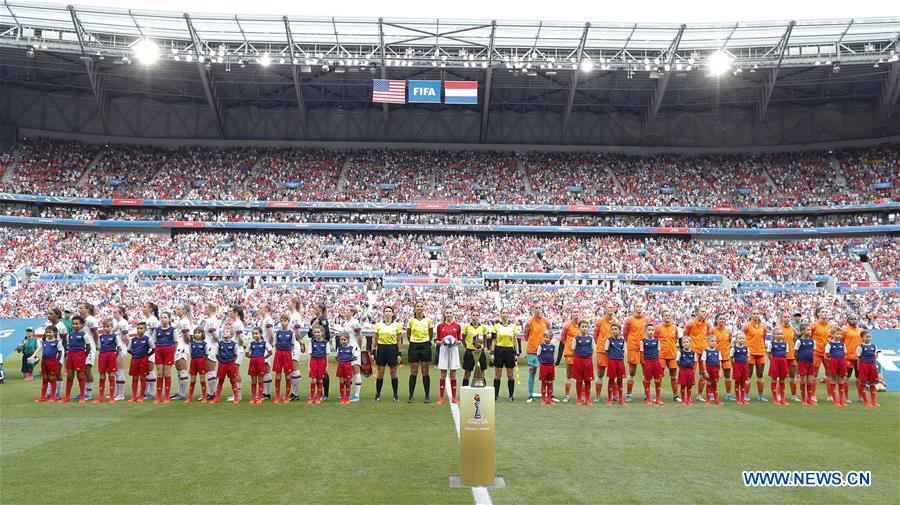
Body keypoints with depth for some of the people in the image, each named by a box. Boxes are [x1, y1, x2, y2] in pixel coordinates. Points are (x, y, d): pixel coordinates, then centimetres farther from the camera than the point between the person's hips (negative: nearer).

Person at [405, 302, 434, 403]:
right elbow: (408, 334, 12)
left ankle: (427, 396, 8)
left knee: (425, 372, 2)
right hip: (414, 346, 0)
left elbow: (431, 334, 13)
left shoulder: (428, 320, 2)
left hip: (425, 346, 0)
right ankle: (411, 396, 7)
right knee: (413, 372, 2)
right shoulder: (411, 320, 1)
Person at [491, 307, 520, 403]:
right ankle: (496, 395, 9)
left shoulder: (513, 326, 5)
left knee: (510, 375, 4)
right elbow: (494, 340, 4)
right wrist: (492, 353, -2)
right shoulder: (496, 326, 3)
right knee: (497, 375, 2)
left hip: (510, 351, 1)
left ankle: (511, 396, 11)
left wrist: (517, 353, 0)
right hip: (499, 350, -1)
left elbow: (515, 341, 6)